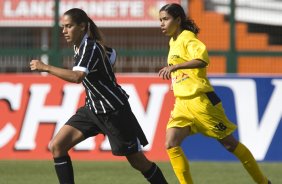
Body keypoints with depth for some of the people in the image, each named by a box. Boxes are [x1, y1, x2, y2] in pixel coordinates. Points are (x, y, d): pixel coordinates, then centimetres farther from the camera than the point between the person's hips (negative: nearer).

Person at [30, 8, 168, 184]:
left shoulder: (90, 47, -22)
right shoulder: (79, 46, 4)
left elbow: (77, 76, -40)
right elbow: (111, 53, 23)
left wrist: (46, 67, -38)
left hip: (114, 110, -9)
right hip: (93, 109, 9)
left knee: (138, 161, 2)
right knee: (57, 146, -6)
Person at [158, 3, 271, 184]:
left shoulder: (187, 38, -11)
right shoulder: (173, 42, 14)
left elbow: (202, 60, -30)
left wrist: (174, 66, -36)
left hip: (200, 100, -8)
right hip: (182, 103, 8)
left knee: (229, 143, 1)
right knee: (171, 144, -12)